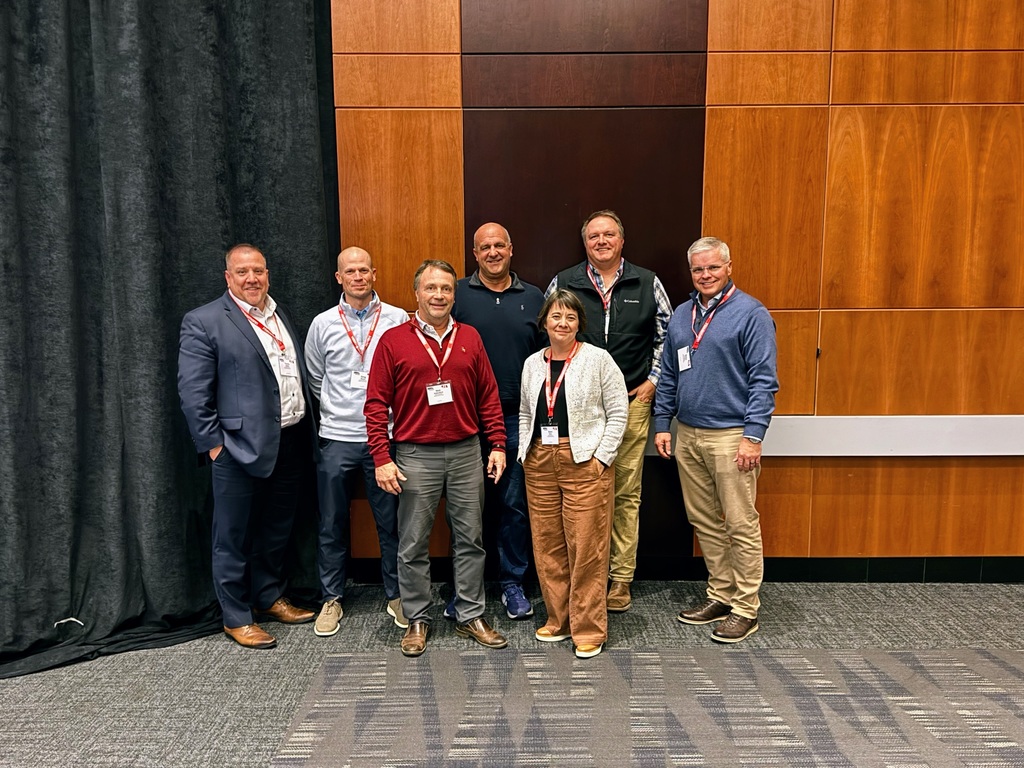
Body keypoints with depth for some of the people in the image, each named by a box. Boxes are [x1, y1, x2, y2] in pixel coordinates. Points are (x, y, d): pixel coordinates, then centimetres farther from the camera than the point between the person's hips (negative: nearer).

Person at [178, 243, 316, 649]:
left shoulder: (281, 317, 13)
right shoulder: (203, 322, -7)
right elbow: (192, 392, -10)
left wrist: (307, 430, 10)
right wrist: (213, 443, -12)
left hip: (290, 443, 6)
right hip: (240, 447, -6)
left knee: (276, 531, 19)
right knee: (234, 538, 7)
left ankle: (270, 597, 36)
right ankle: (237, 617, 22)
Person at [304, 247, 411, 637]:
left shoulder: (398, 320, -1)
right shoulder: (323, 324, 4)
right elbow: (315, 380, 13)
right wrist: (336, 411, 12)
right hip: (337, 439, 1)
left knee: (391, 521, 8)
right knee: (332, 524, 10)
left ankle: (396, 595, 25)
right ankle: (331, 598, 26)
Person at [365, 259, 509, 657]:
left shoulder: (470, 338, 6)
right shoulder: (393, 341, -2)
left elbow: (489, 397, 9)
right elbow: (376, 404, -3)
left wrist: (497, 445, 4)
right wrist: (381, 459, -8)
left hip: (467, 452, 3)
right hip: (416, 456, -2)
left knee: (470, 538, 10)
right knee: (414, 544, 7)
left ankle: (470, 616, 25)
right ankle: (417, 619, 24)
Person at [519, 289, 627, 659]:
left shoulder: (598, 359, -4)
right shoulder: (532, 364, 11)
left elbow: (618, 412, -5)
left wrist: (601, 457, -11)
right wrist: (525, 454, 8)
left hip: (585, 463, -5)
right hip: (540, 464, 5)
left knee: (586, 548, -2)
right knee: (547, 546, 10)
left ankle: (588, 629, 12)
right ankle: (558, 619, 27)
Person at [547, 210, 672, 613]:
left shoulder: (647, 284, 7)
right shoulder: (562, 283, 5)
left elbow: (667, 335, 14)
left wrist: (652, 381, 5)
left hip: (631, 402, 1)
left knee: (626, 493, 5)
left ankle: (621, 577, 17)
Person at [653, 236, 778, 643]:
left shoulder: (751, 313, -6)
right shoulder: (681, 315, 13)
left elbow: (763, 380, -10)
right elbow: (668, 376, 17)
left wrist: (753, 435, -16)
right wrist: (662, 423, 11)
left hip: (730, 436, -6)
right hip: (687, 435, 7)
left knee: (741, 525, 0)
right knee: (703, 521, 14)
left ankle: (745, 608, 13)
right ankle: (720, 594, 28)